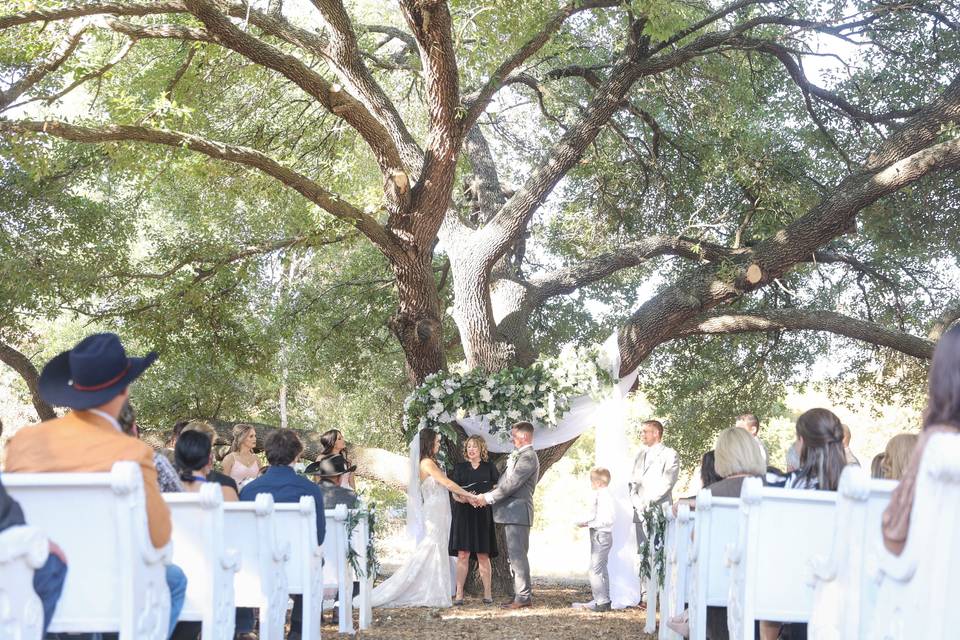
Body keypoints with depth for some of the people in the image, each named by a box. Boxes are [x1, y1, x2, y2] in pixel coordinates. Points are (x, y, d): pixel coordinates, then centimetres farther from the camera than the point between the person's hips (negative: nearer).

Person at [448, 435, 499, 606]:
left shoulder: (489, 468, 9)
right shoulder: (460, 468, 12)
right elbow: (454, 492, 7)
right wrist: (462, 498, -15)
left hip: (482, 515, -1)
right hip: (463, 514, 1)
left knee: (483, 555, 0)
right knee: (462, 555, -5)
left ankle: (488, 593, 4)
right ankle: (459, 594, -5)